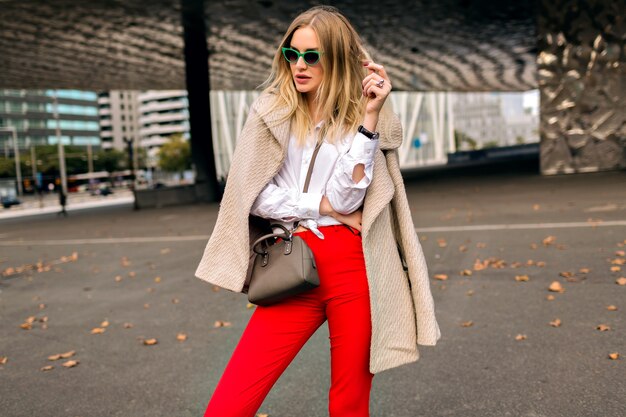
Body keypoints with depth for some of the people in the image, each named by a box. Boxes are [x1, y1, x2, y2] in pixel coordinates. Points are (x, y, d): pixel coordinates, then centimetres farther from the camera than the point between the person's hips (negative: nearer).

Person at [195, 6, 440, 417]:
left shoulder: (362, 119, 5)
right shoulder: (271, 110, 5)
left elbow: (347, 197, -11)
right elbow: (255, 195, -3)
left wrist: (370, 114, -13)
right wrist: (326, 206, -6)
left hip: (354, 268, 0)